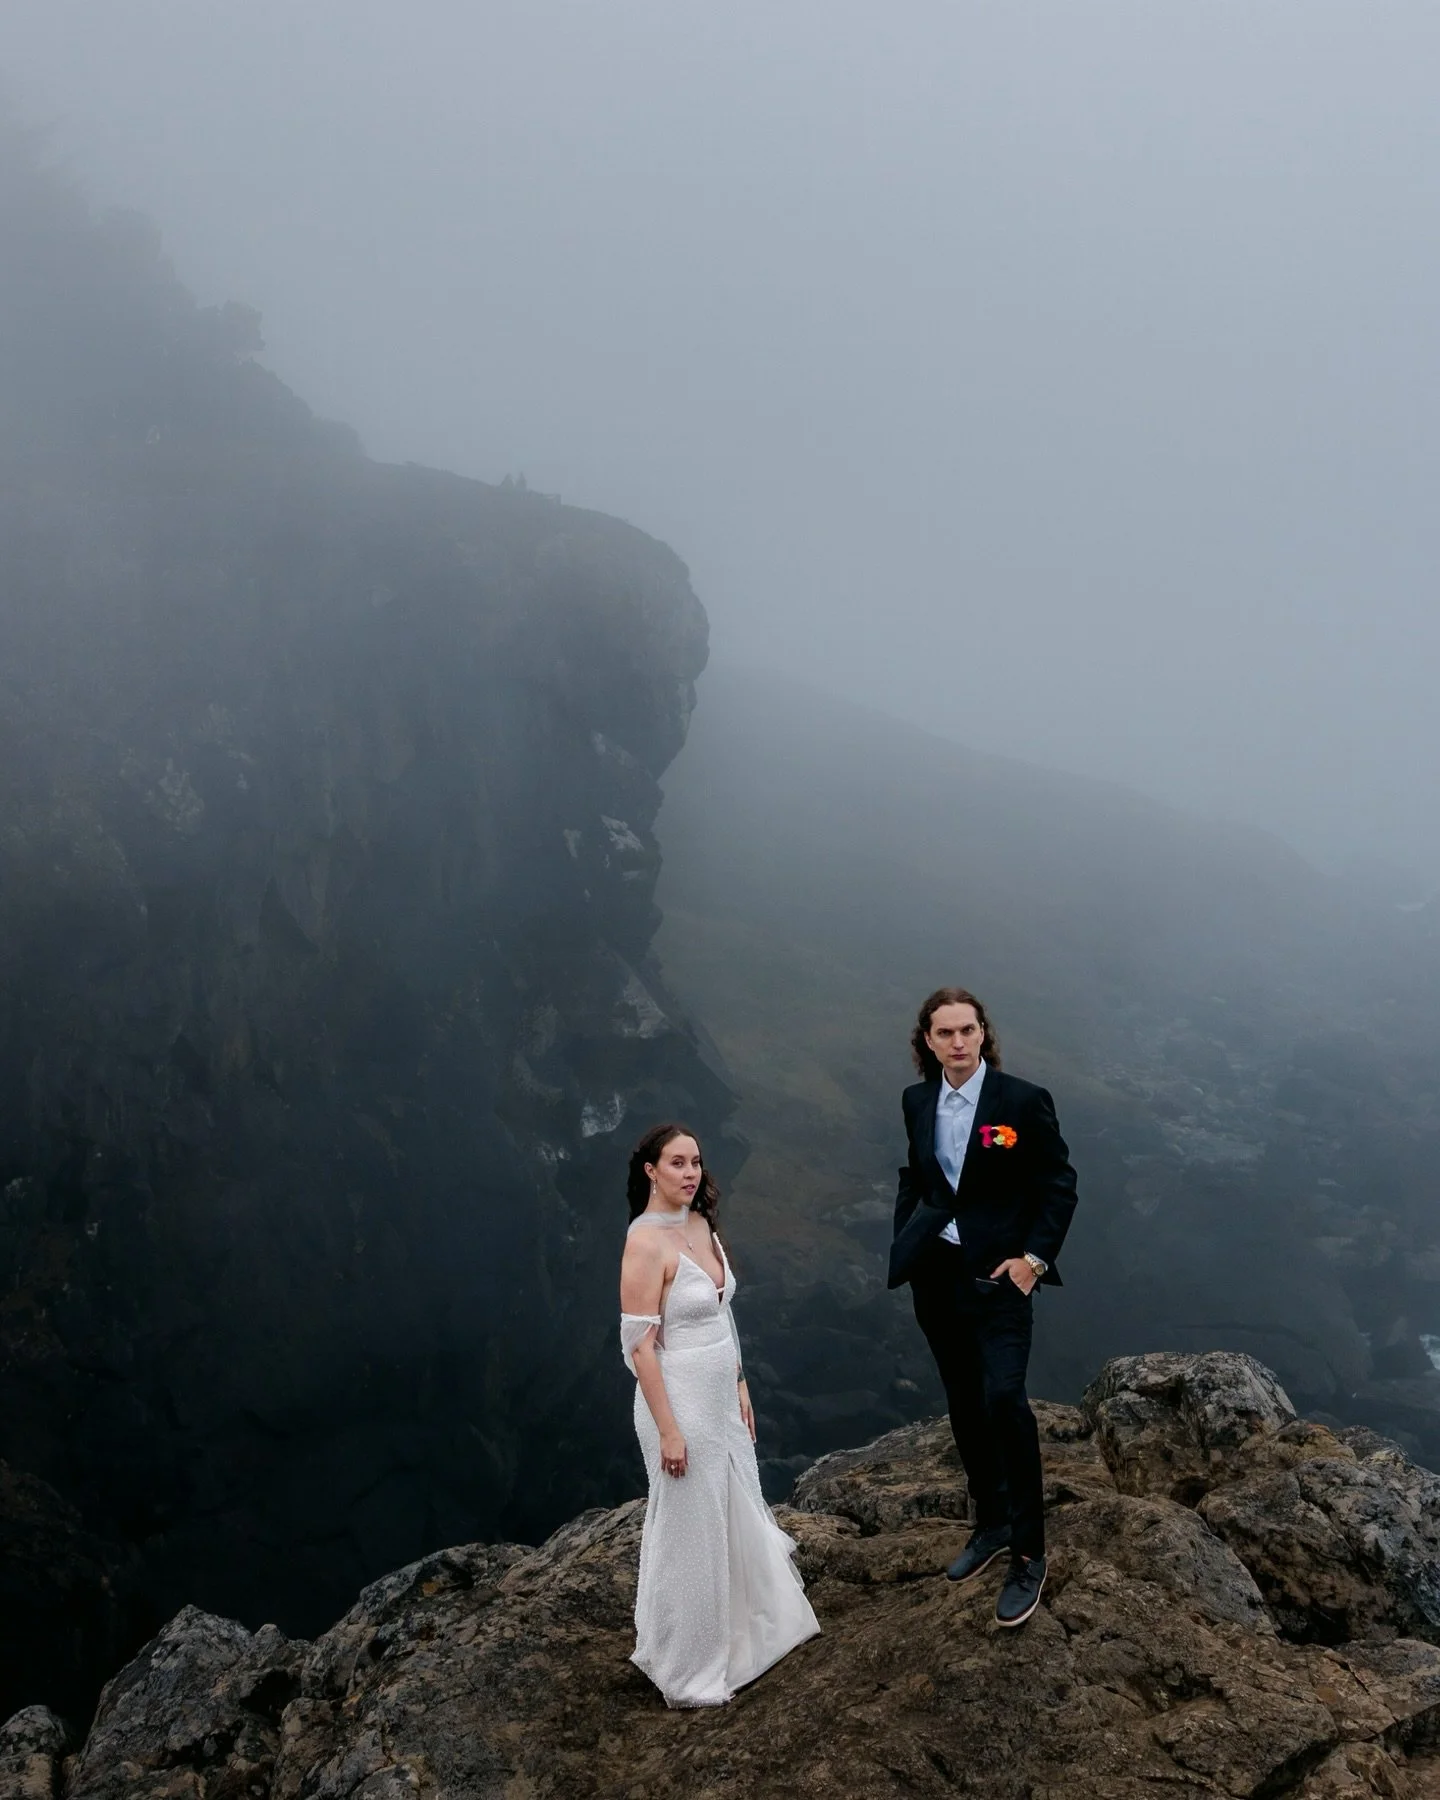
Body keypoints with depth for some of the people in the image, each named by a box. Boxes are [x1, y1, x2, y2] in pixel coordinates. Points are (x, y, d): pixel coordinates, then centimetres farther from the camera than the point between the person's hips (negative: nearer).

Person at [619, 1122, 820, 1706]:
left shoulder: (700, 1224, 4)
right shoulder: (646, 1242, -21)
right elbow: (639, 1345, -21)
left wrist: (740, 1387, 15)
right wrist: (668, 1430, -20)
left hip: (722, 1397, 8)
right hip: (681, 1402, -8)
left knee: (739, 1518, 22)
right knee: (691, 1532, 6)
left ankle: (745, 1631, 43)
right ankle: (688, 1671, 25)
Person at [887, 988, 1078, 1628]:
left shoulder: (1022, 1101, -11)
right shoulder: (916, 1101, 3)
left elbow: (1059, 1185, -6)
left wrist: (1034, 1257, -12)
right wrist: (903, 1244, 6)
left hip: (998, 1274, -5)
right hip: (935, 1273, 5)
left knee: (1004, 1399, -16)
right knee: (964, 1404, 14)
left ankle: (1028, 1554, -2)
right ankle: (990, 1525, 32)